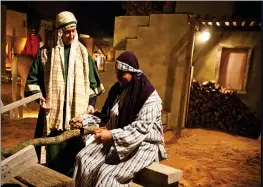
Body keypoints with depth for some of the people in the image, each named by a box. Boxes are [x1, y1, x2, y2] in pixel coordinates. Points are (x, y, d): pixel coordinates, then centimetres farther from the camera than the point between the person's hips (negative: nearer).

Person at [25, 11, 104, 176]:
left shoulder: (83, 52, 9)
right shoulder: (45, 52, 3)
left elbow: (92, 81, 14)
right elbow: (33, 79, 8)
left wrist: (91, 102, 6)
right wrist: (39, 97, -7)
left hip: (78, 113, 1)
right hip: (54, 113, -1)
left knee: (75, 152, 8)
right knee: (54, 154, 5)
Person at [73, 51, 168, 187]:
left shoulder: (149, 96, -16)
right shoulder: (118, 89, 7)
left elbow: (141, 128, -21)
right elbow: (110, 116, 11)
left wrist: (112, 135, -24)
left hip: (142, 144, -7)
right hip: (116, 140, 7)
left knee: (108, 174, -25)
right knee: (83, 158, -12)